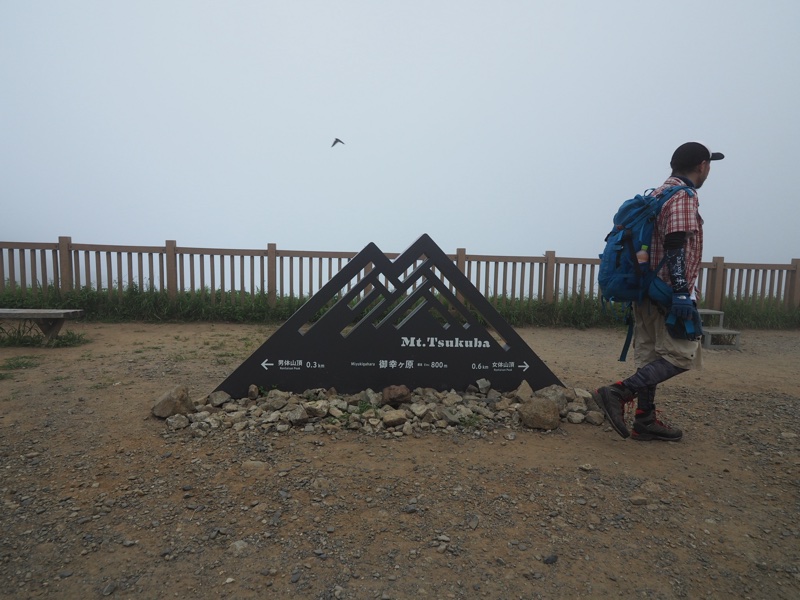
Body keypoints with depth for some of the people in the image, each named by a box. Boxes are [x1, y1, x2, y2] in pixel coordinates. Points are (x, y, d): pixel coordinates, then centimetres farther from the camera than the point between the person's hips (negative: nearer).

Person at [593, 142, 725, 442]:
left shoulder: (659, 193, 19)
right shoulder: (683, 196, -9)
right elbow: (675, 246, -21)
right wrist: (682, 292, -24)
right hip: (667, 292, -9)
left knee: (650, 355, 9)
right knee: (681, 355, -5)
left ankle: (645, 421, 15)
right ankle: (619, 393, -15)